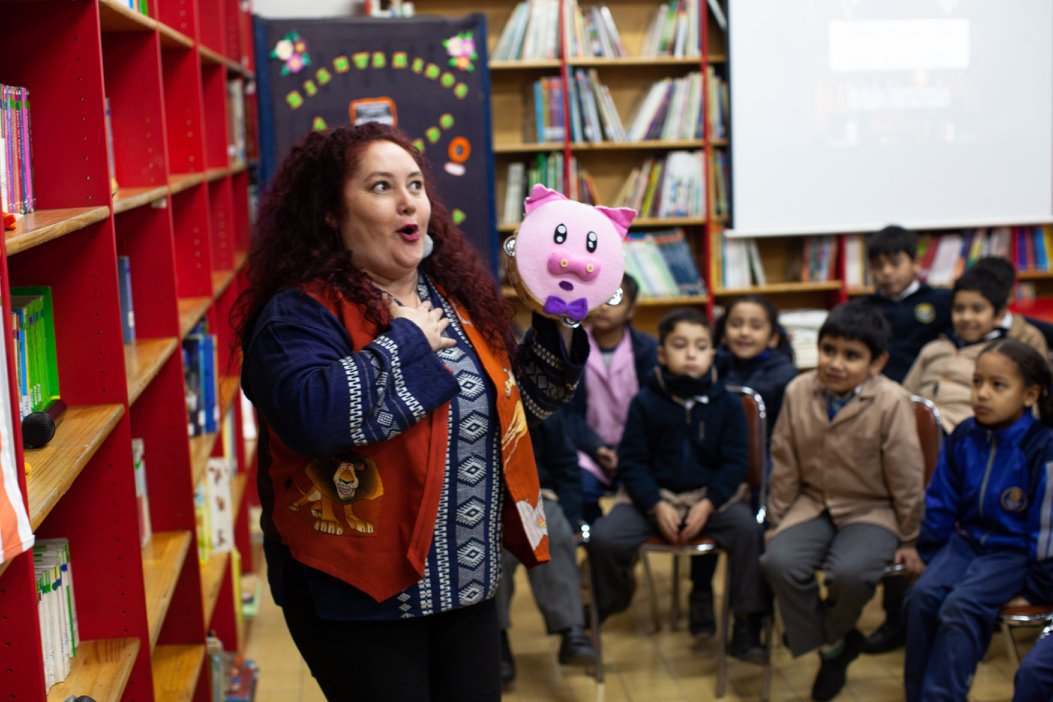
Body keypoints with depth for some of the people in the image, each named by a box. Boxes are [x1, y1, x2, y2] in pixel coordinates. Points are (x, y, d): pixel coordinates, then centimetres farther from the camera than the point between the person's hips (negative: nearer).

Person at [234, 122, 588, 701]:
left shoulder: (454, 297, 7)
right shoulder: (300, 315, -14)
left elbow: (516, 404, 18)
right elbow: (312, 416, -35)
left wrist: (559, 331, 2)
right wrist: (406, 342, -22)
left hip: (467, 583, 7)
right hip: (359, 596, -7)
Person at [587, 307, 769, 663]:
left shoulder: (727, 403, 1)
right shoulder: (646, 402, -1)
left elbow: (734, 463, 0)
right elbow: (631, 460, -2)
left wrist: (708, 505, -16)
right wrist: (656, 506, -16)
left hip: (711, 496, 0)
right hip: (654, 496, 0)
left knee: (748, 528, -29)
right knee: (603, 537, -22)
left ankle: (746, 627, -14)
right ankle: (605, 604, 13)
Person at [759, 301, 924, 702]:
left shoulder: (892, 402, -16)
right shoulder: (798, 391, -5)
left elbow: (906, 479, -7)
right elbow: (784, 467, 4)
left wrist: (907, 540, 1)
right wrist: (777, 524, 6)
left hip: (872, 511, -3)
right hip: (814, 504, 4)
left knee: (849, 573, -31)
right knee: (778, 562, -23)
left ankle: (829, 635, 5)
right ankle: (833, 646, 0)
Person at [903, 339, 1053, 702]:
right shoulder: (964, 438, -1)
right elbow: (940, 503, 10)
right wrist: (929, 554, 11)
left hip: (1013, 552, -5)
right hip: (966, 540, 5)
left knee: (960, 606, -27)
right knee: (922, 594, -18)